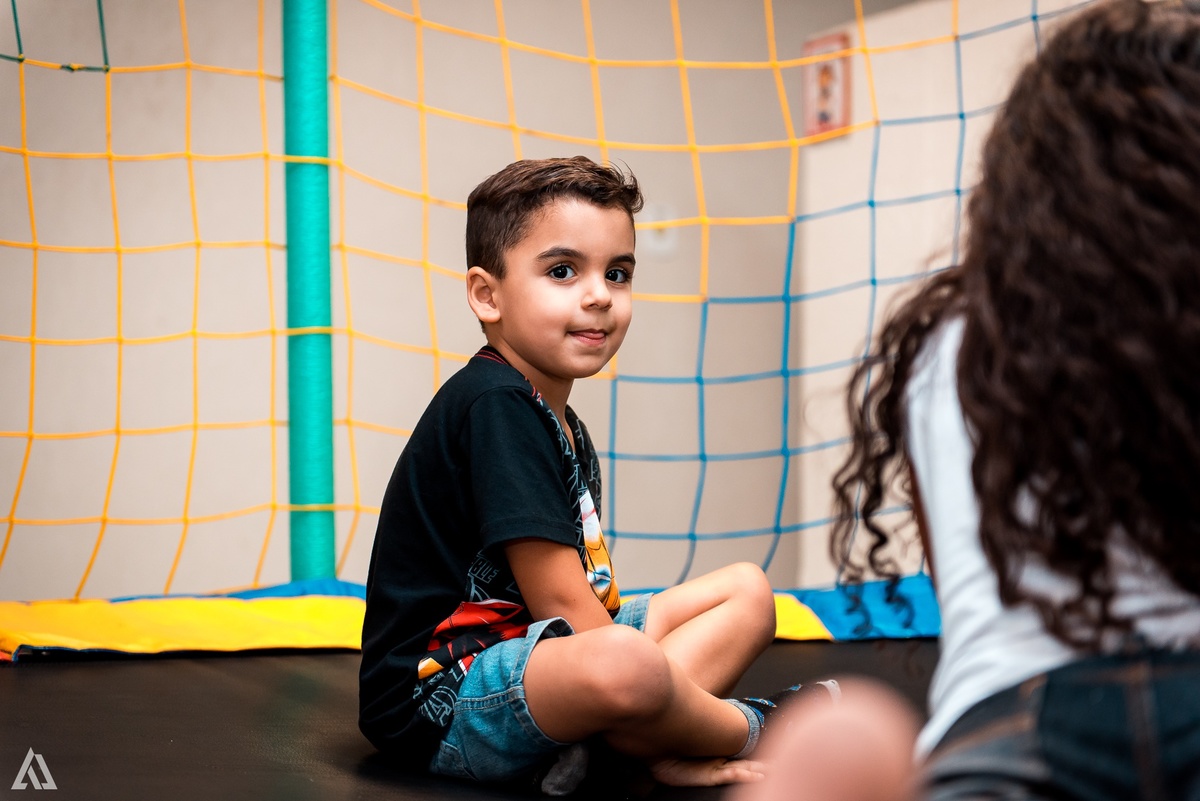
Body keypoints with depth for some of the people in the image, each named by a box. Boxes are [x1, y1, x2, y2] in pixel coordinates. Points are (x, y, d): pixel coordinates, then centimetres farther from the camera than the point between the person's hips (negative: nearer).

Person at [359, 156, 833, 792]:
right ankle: (750, 730, -3)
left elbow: (585, 597, 9)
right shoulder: (496, 405, -16)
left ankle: (594, 744, -12)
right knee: (626, 667, -39)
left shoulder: (563, 429, 15)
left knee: (746, 590, 14)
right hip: (439, 697, -11)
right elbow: (563, 604, -19)